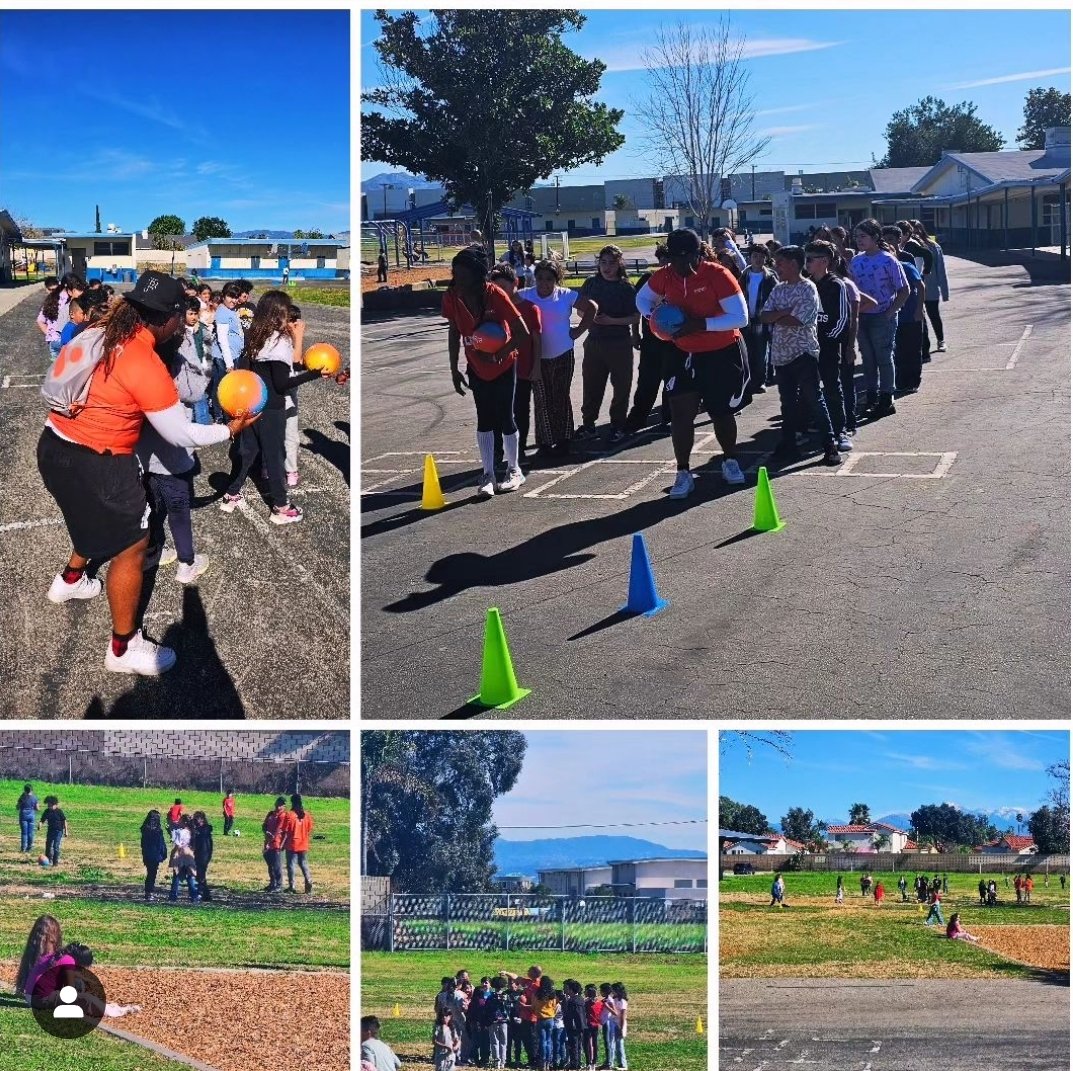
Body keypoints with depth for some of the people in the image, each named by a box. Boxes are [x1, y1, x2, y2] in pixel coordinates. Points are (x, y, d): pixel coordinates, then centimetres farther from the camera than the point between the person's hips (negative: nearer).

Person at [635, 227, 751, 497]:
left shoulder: (718, 275, -23)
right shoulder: (664, 277, -9)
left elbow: (740, 318, -25)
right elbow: (643, 298, 12)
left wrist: (701, 324, -34)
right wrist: (653, 315, -12)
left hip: (724, 354, -3)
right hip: (686, 354, 3)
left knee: (722, 412, 12)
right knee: (681, 411, -9)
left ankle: (731, 462, 37)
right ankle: (683, 474, 0)